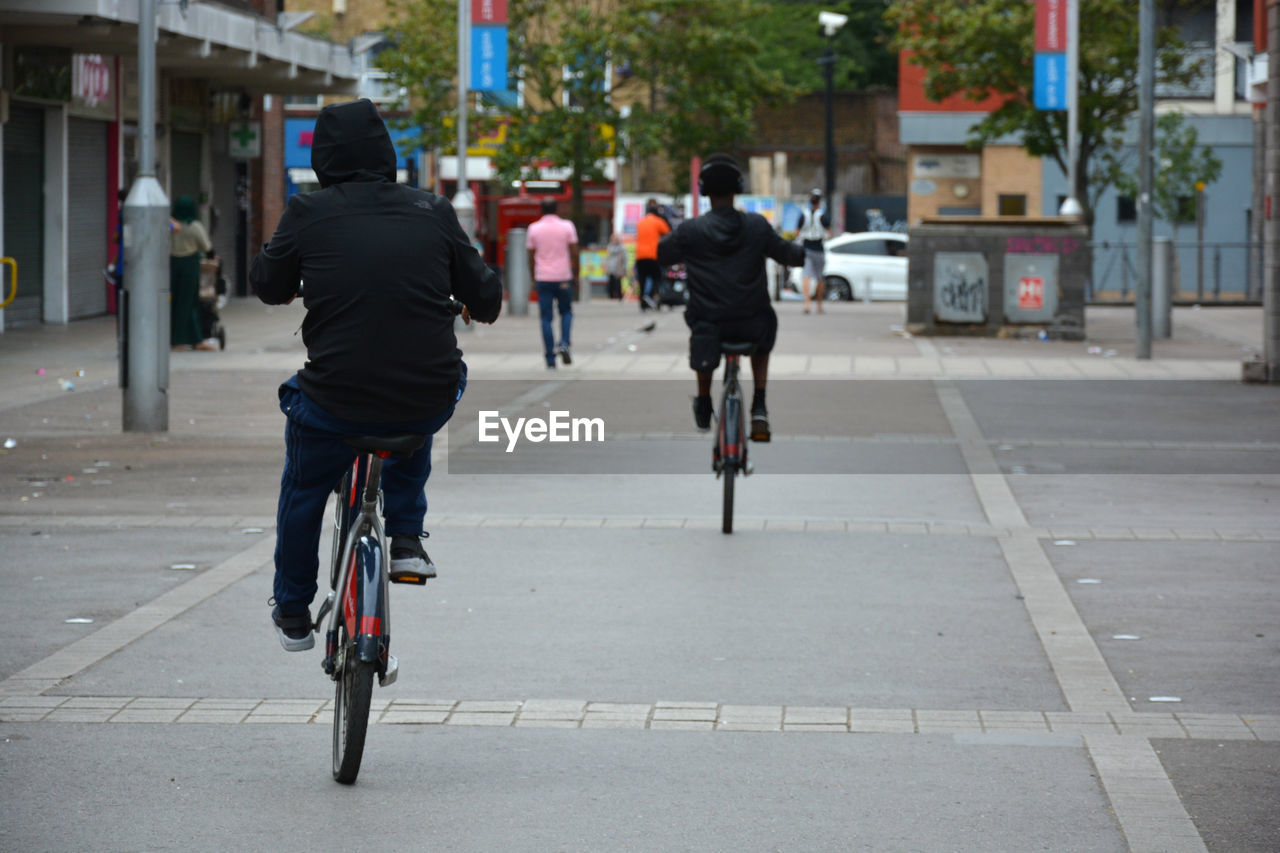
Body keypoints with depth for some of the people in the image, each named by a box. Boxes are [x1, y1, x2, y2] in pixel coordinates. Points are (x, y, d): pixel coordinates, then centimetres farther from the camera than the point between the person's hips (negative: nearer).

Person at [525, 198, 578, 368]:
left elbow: (531, 257, 3)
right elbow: (574, 253, -2)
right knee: (566, 312, 18)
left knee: (546, 318, 4)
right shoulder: (567, 226, -1)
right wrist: (576, 275, 8)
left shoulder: (534, 229, 0)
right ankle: (564, 344, -7)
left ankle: (550, 359, -1)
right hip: (563, 277, 0)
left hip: (543, 279, 0)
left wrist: (533, 277, 13)